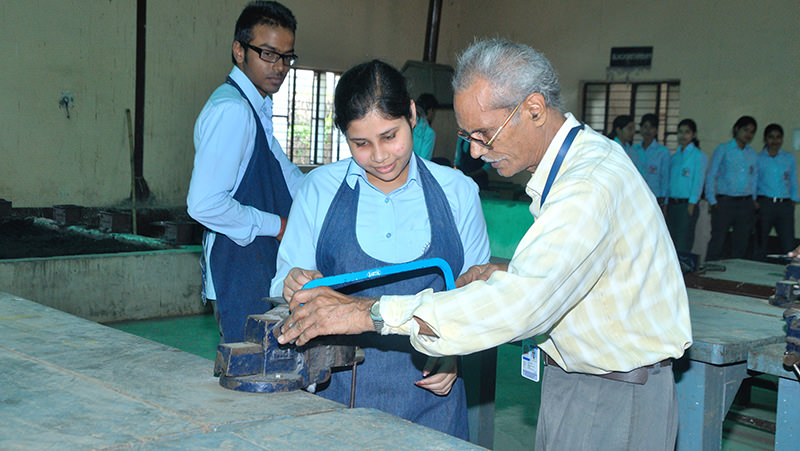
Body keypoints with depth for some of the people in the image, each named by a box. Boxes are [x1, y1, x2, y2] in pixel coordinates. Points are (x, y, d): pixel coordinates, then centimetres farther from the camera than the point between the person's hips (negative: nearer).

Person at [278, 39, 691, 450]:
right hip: (570, 382, 8)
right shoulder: (570, 162, 6)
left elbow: (518, 303, -37)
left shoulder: (593, 185, -27)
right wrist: (505, 276, -3)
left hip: (617, 397, -8)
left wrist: (370, 312, -37)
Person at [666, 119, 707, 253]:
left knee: (683, 245, -7)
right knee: (670, 241, 4)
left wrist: (691, 204, -13)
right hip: (671, 204, 6)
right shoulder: (674, 156, 16)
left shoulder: (699, 156, -1)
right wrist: (665, 204, 8)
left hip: (687, 204, -6)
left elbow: (698, 182, -6)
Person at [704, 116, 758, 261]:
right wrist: (712, 201, -6)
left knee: (742, 244, 6)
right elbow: (710, 176, 0)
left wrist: (754, 199, 7)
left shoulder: (752, 153, 14)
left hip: (746, 204, 4)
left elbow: (755, 177, 18)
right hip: (725, 201, -4)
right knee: (718, 241, -8)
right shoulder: (722, 150, 1)